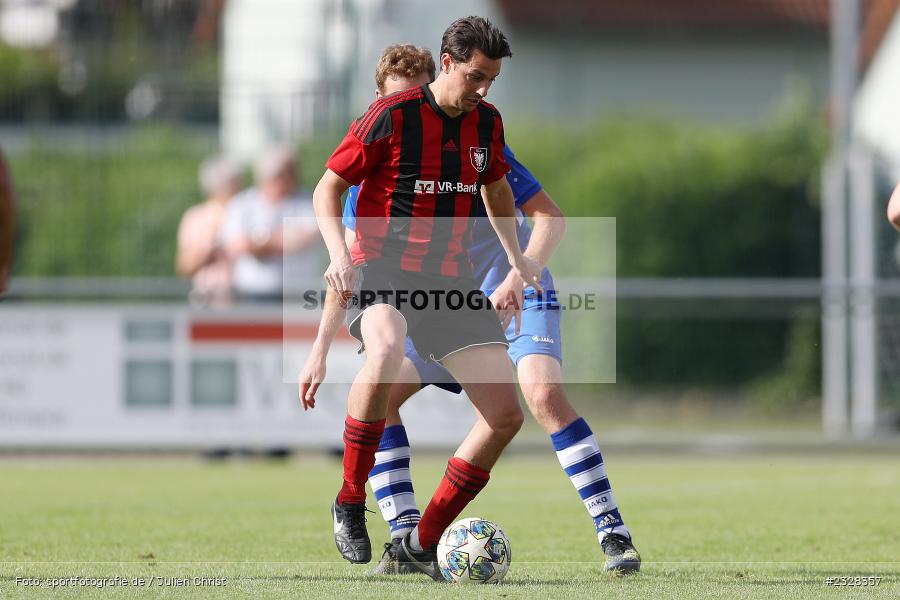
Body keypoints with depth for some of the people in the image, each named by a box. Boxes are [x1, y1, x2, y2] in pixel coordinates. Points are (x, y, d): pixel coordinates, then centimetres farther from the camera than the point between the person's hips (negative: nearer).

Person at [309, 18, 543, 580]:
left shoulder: (487, 122, 7)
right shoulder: (391, 116, -10)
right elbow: (328, 188, -4)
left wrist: (517, 256, 19)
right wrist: (339, 254, -19)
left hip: (452, 280, 6)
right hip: (382, 271, -6)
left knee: (507, 416, -2)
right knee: (385, 354, -40)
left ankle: (424, 542, 10)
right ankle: (350, 504, -21)